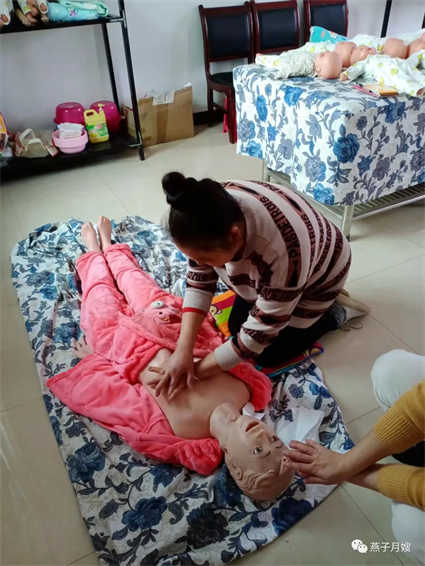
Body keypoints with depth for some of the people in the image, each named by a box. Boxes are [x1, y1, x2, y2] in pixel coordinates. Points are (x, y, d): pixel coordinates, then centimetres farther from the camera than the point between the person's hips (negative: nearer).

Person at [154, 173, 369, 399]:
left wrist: (201, 369, -27)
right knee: (236, 326, 7)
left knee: (268, 354, -2)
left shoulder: (281, 252, -46)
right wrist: (183, 350, -28)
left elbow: (261, 331, -34)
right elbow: (199, 280, -19)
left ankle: (335, 313, 14)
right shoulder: (215, 215, -29)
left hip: (317, 273, -5)